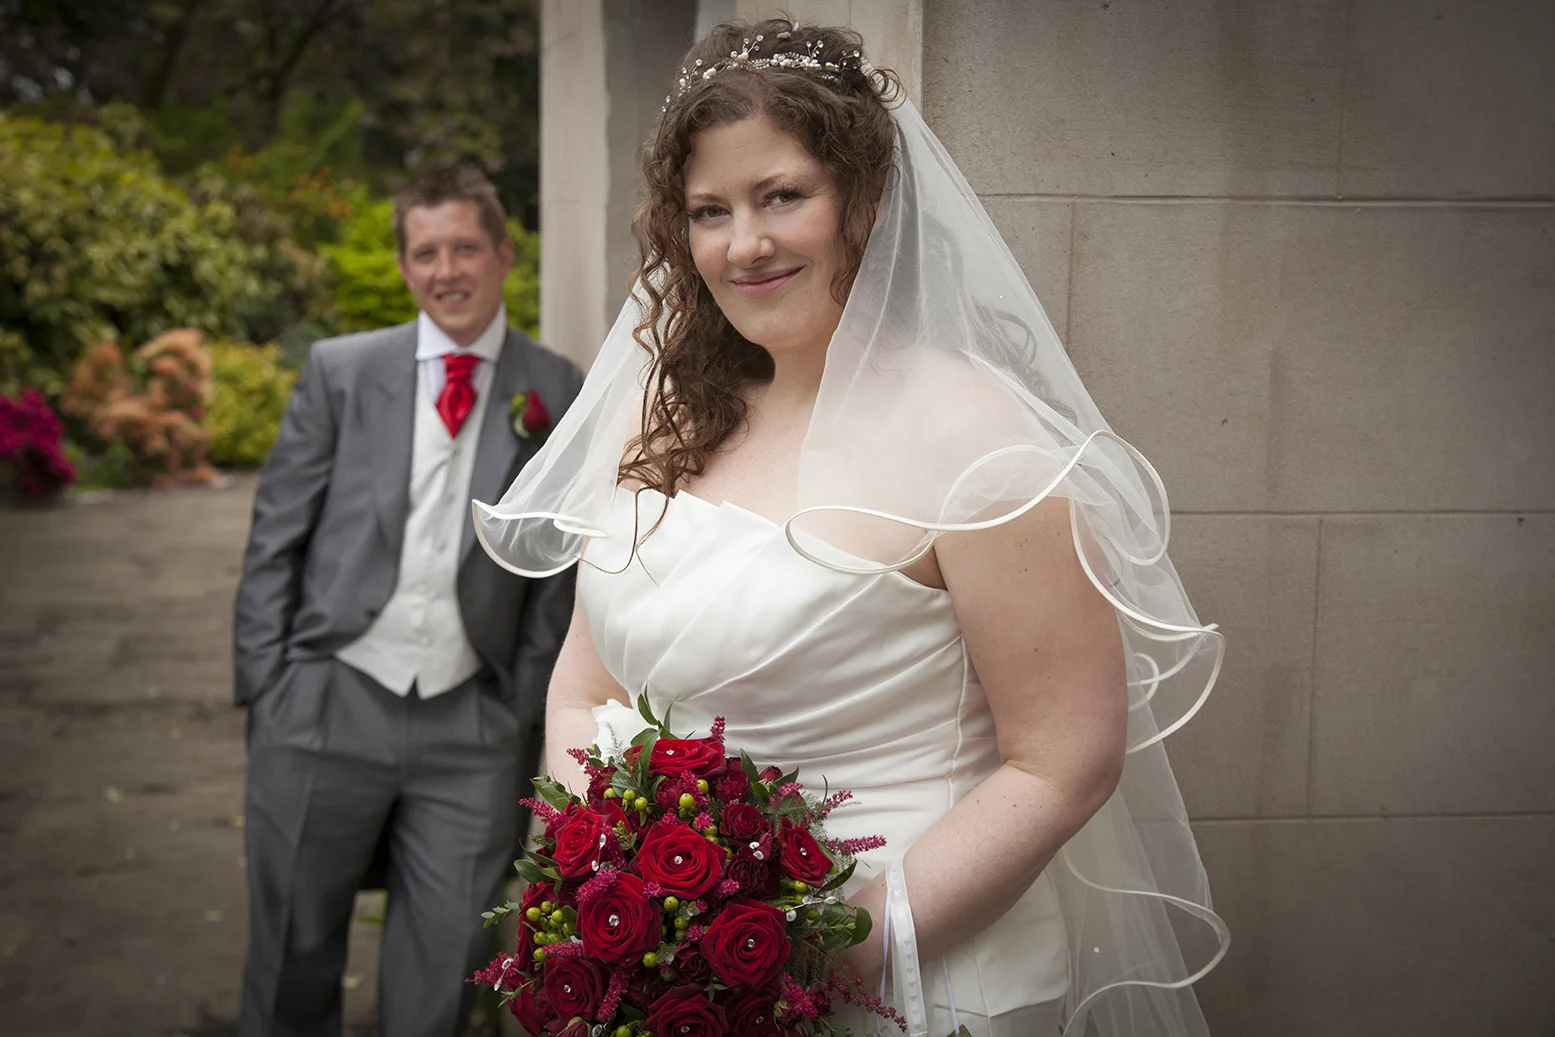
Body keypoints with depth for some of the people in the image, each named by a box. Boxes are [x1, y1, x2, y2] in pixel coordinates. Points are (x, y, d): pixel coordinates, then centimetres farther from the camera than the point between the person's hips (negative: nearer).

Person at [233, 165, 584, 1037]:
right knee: (294, 948, 11)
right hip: (327, 706, 1)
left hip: (472, 732, 0)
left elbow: (558, 577, 5)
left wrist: (525, 718, 2)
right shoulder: (341, 370, 5)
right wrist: (266, 687, 0)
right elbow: (276, 538, 6)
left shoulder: (558, 395, 4)